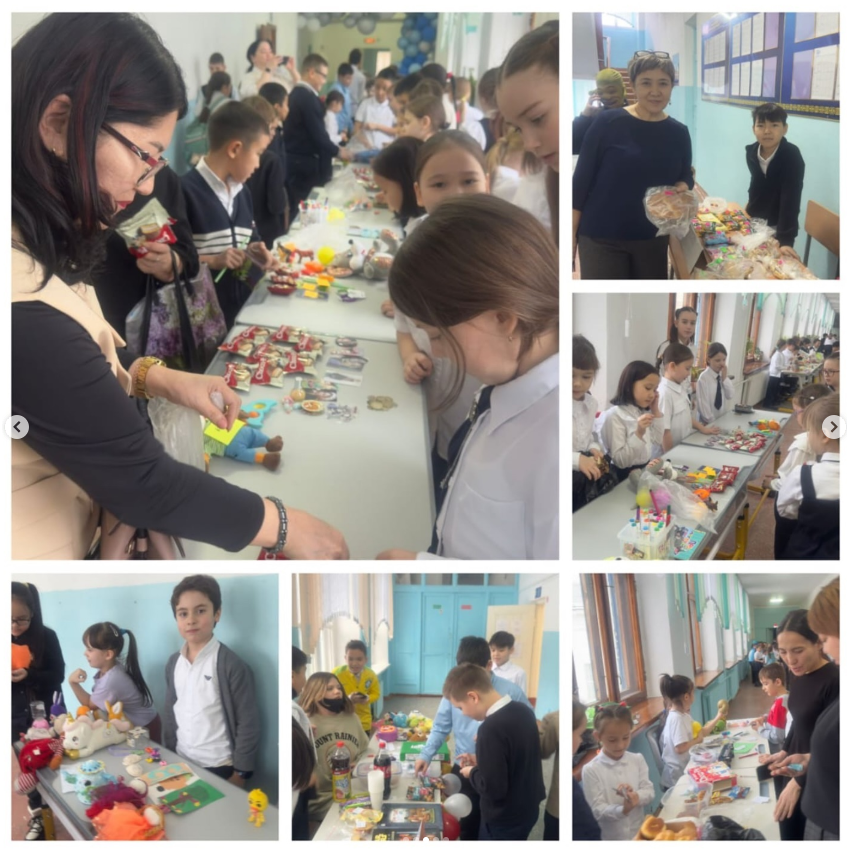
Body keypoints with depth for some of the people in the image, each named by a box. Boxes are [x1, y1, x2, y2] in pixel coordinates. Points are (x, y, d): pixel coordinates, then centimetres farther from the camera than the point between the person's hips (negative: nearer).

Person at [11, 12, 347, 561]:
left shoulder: (32, 236, -3)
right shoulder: (23, 308, -33)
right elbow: (141, 479, -25)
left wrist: (158, 379, -1)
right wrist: (284, 527, -14)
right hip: (38, 546, -8)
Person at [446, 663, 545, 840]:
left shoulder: (492, 728, -30)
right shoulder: (523, 711, -3)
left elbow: (493, 789, -28)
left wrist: (473, 772, -10)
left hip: (504, 821, -8)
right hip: (527, 810, 8)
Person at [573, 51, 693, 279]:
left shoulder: (679, 133, 4)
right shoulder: (607, 123, -8)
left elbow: (686, 176, 15)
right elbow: (582, 177, -7)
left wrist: (683, 186, -10)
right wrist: (571, 232, -8)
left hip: (654, 240, 5)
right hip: (601, 238, -4)